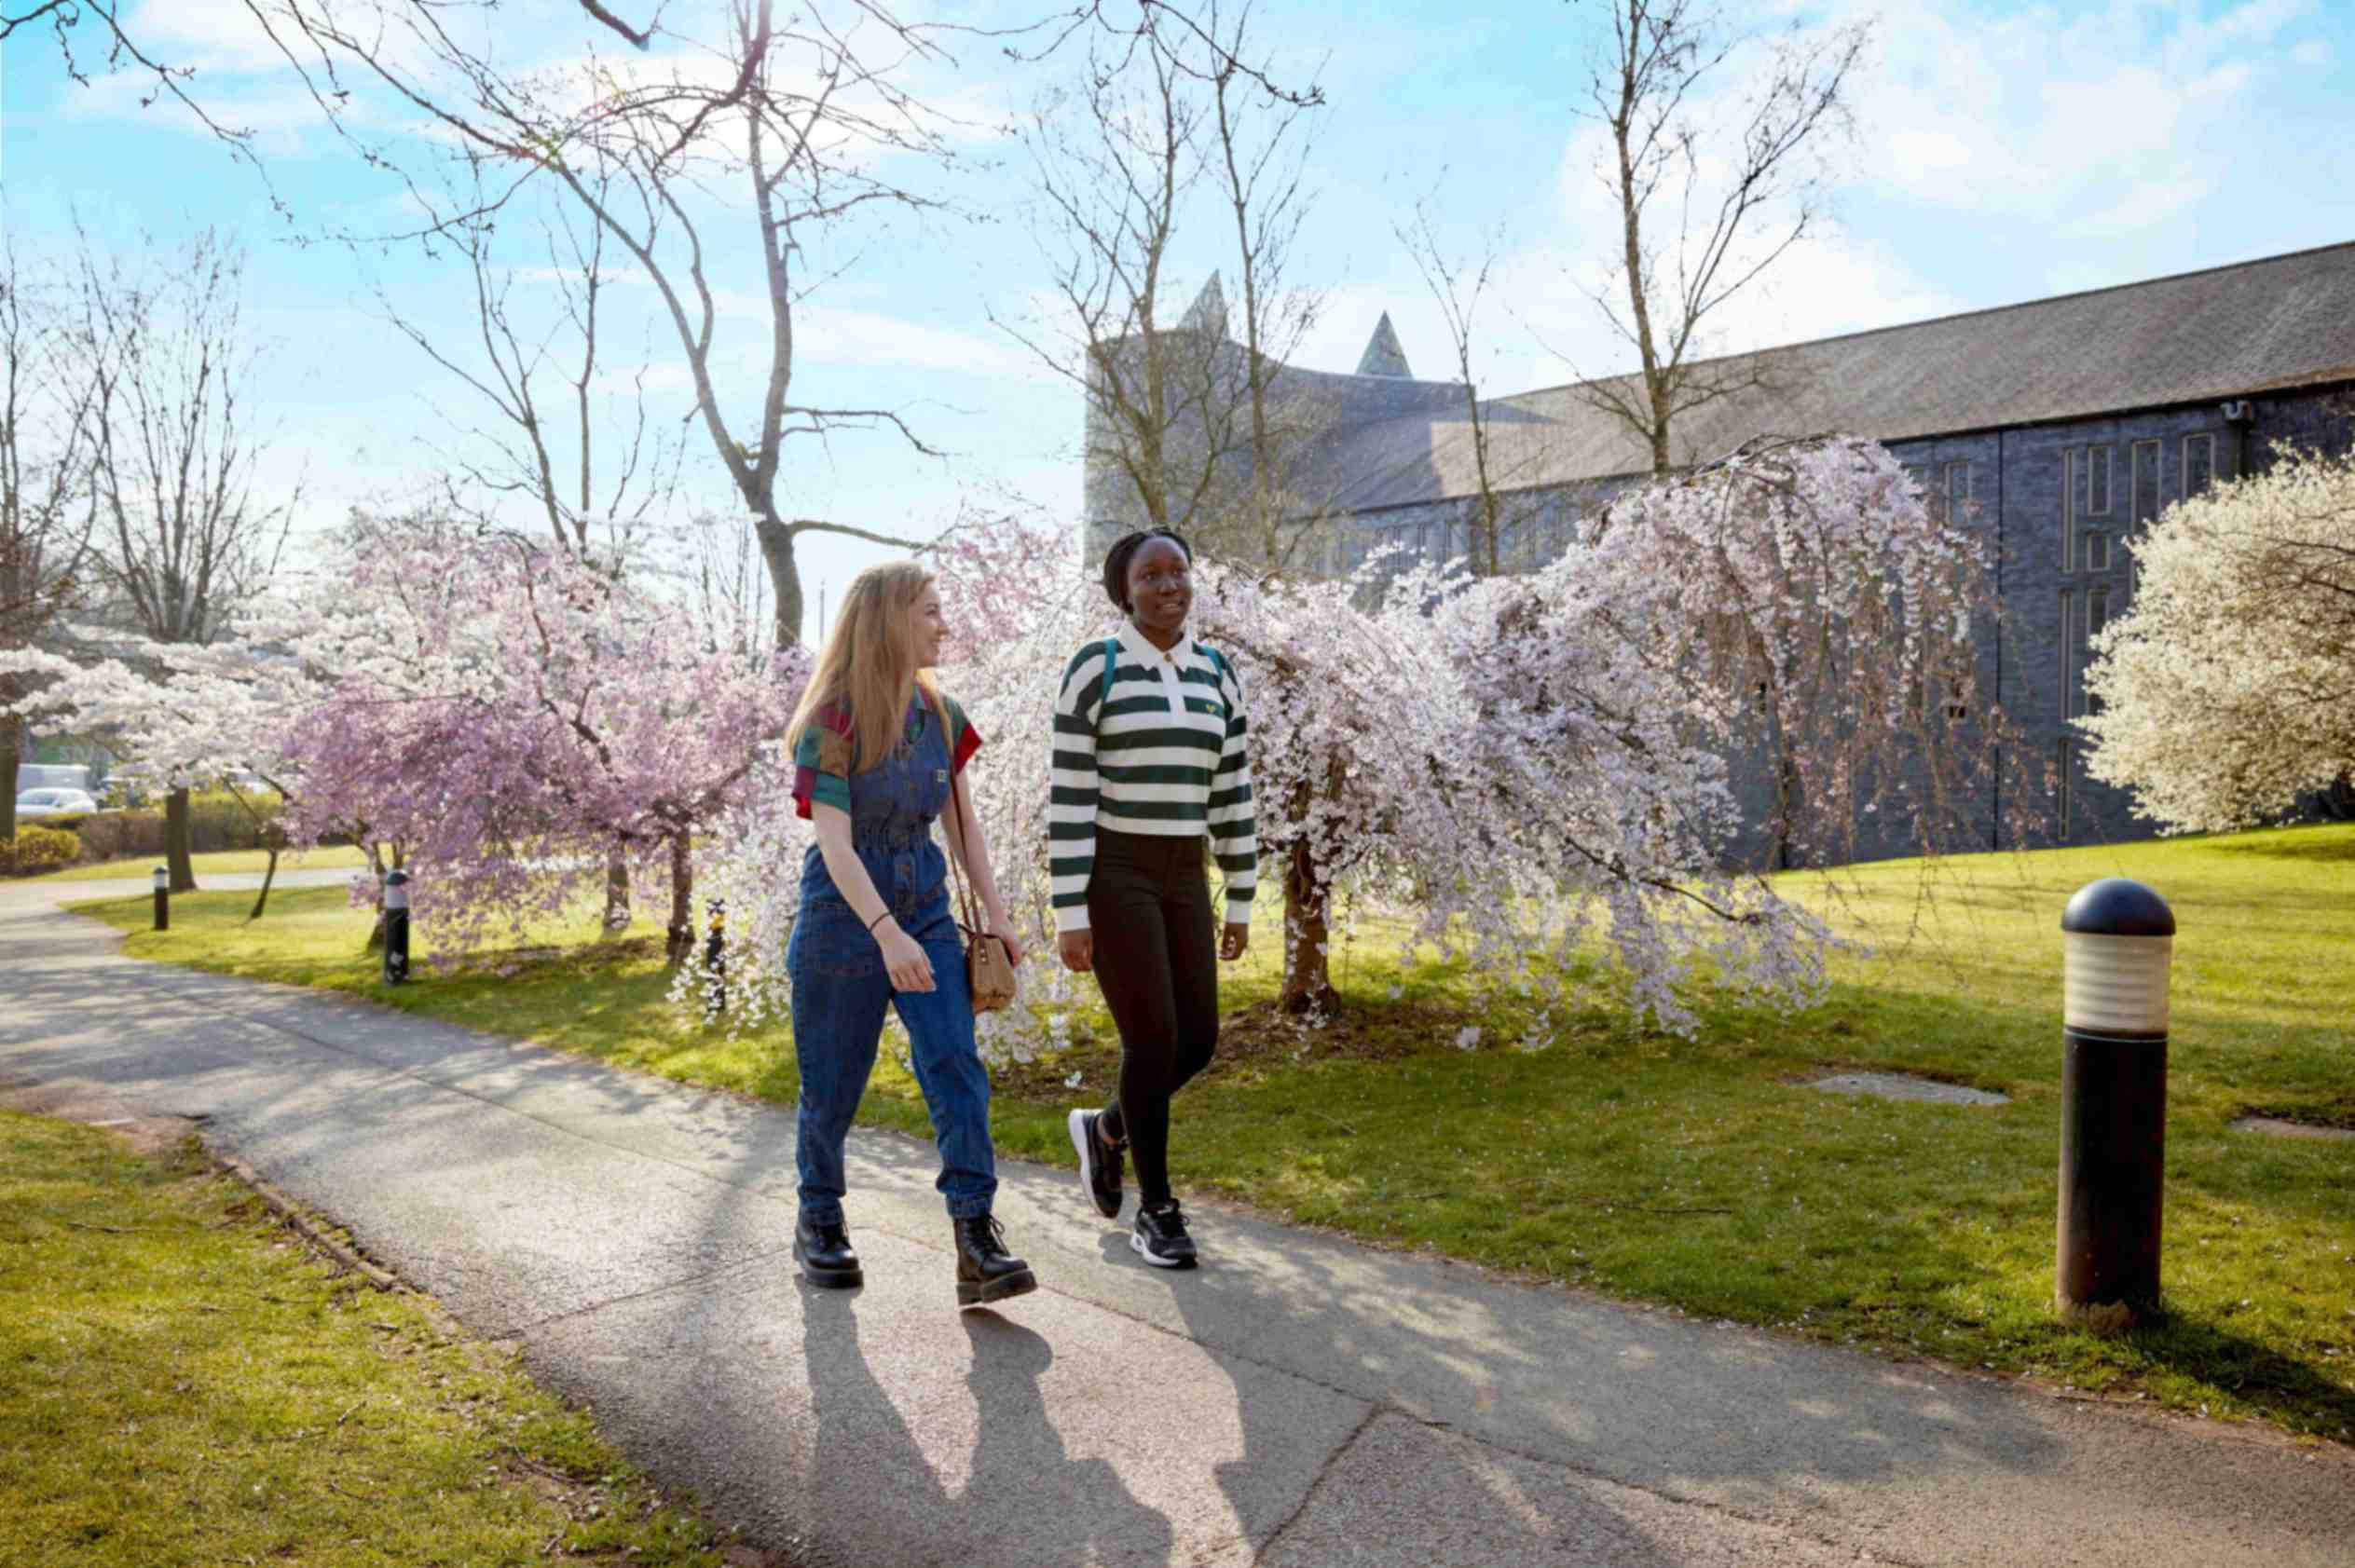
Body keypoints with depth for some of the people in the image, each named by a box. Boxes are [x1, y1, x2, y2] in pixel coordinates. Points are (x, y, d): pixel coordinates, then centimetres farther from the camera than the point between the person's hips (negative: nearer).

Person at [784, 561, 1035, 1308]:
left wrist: (995, 917, 6)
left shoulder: (940, 716, 3)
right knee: (832, 1086, 9)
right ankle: (819, 1224, 32)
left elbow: (964, 822, 10)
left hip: (925, 909, 4)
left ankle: (976, 1245, -10)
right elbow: (835, 844, -22)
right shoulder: (832, 723, -14)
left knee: (956, 1067, -10)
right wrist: (887, 934, -32)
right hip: (844, 913, -4)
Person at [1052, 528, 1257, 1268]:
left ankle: (1106, 1129, 32)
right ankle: (1156, 1209, 12)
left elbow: (1232, 793, 10)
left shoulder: (1216, 674, 9)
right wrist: (1069, 917, -13)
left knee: (1196, 1042, 3)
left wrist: (1241, 904, 9)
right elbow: (1069, 798, -10)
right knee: (1153, 1042, -8)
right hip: (1110, 877, -6)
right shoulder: (1093, 669, -8)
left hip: (1182, 881, 6)